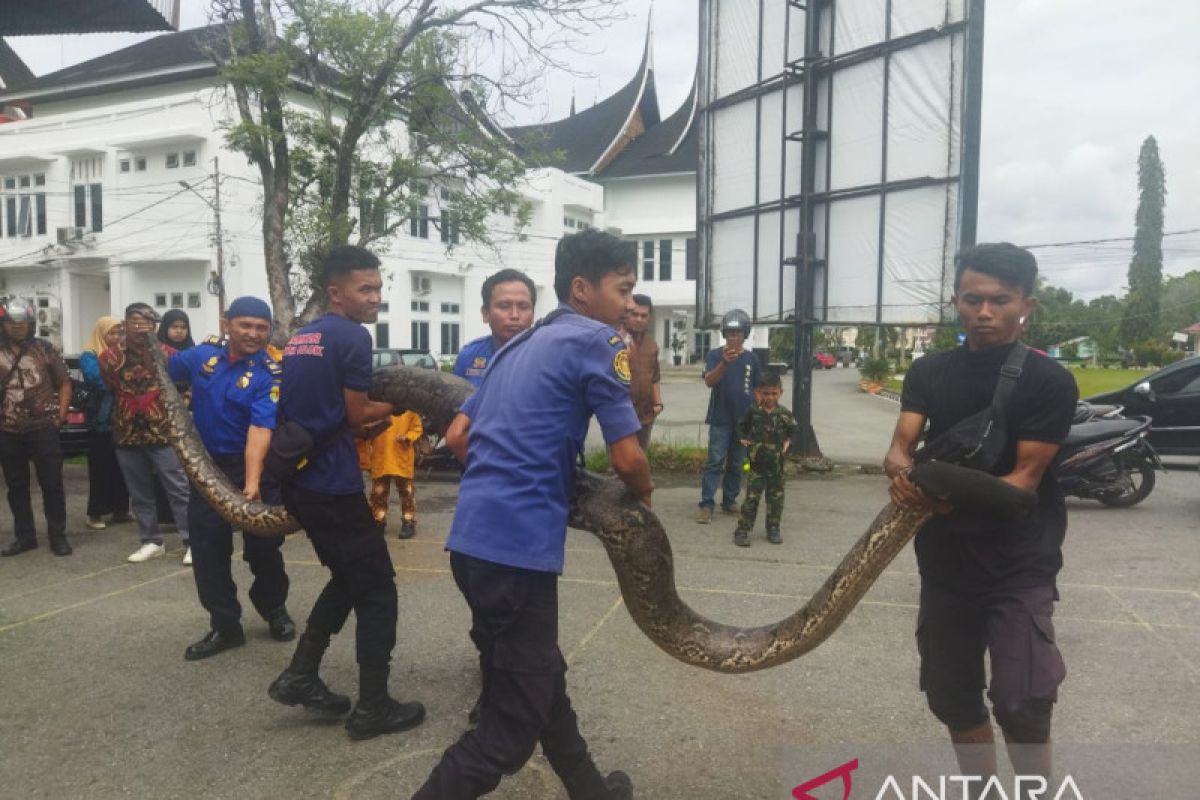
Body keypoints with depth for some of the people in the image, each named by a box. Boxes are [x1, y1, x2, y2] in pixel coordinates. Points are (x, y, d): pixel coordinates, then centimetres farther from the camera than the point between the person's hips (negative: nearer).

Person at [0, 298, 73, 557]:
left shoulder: (46, 349, 1)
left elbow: (64, 383, 5)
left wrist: (60, 416, -3)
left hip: (43, 428, -2)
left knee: (51, 483, 1)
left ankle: (58, 536, 10)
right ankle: (24, 536, 21)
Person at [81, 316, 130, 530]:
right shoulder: (89, 356, -3)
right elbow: (97, 379, -20)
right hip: (101, 421, -5)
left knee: (121, 466, 9)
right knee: (100, 468, -1)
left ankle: (120, 509, 19)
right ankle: (96, 513, 6)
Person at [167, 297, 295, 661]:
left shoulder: (270, 374, -18)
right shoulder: (203, 354, -2)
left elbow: (260, 428, -30)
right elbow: (164, 372, 20)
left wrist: (253, 483, -40)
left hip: (253, 467, -4)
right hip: (208, 465, 4)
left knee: (263, 548, 4)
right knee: (207, 551, 6)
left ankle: (275, 610, 30)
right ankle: (225, 625, 19)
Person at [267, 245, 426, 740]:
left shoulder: (298, 339, 15)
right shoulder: (352, 336, -12)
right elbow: (356, 415, -12)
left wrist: (370, 418, 10)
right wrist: (388, 411, 8)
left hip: (300, 481, 9)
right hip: (333, 485, -9)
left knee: (349, 578, 23)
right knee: (377, 591, 2)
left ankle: (300, 675, 22)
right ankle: (372, 708, 9)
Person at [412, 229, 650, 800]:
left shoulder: (520, 345, 18)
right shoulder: (597, 340, -6)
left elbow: (457, 437, 18)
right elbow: (627, 458, -8)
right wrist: (642, 495, 13)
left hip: (474, 537, 10)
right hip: (517, 545, -10)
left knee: (538, 681, 24)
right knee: (511, 728, 2)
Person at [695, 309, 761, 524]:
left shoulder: (752, 358, 5)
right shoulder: (715, 355, -3)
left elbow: (758, 389, 11)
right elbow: (709, 381, -18)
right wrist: (724, 363, -34)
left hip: (744, 420, 3)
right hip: (720, 419, -3)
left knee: (736, 464, 11)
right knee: (715, 462, -7)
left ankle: (730, 501, 21)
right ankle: (706, 505, -7)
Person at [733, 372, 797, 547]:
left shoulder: (785, 414, 0)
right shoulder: (752, 412, -3)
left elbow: (794, 432, 11)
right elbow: (741, 427, 10)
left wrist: (789, 443, -5)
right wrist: (742, 439, -6)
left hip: (777, 465, 2)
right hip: (756, 463, -2)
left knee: (776, 498, 10)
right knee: (751, 498, -3)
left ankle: (773, 529, 24)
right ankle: (742, 530, 3)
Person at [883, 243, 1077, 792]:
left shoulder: (1050, 381, -9)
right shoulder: (928, 372, 2)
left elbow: (1025, 479, -15)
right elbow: (900, 446, -7)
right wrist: (900, 469, -31)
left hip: (1020, 565, -4)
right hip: (945, 561, 4)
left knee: (1022, 700, -16)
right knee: (952, 695, 14)